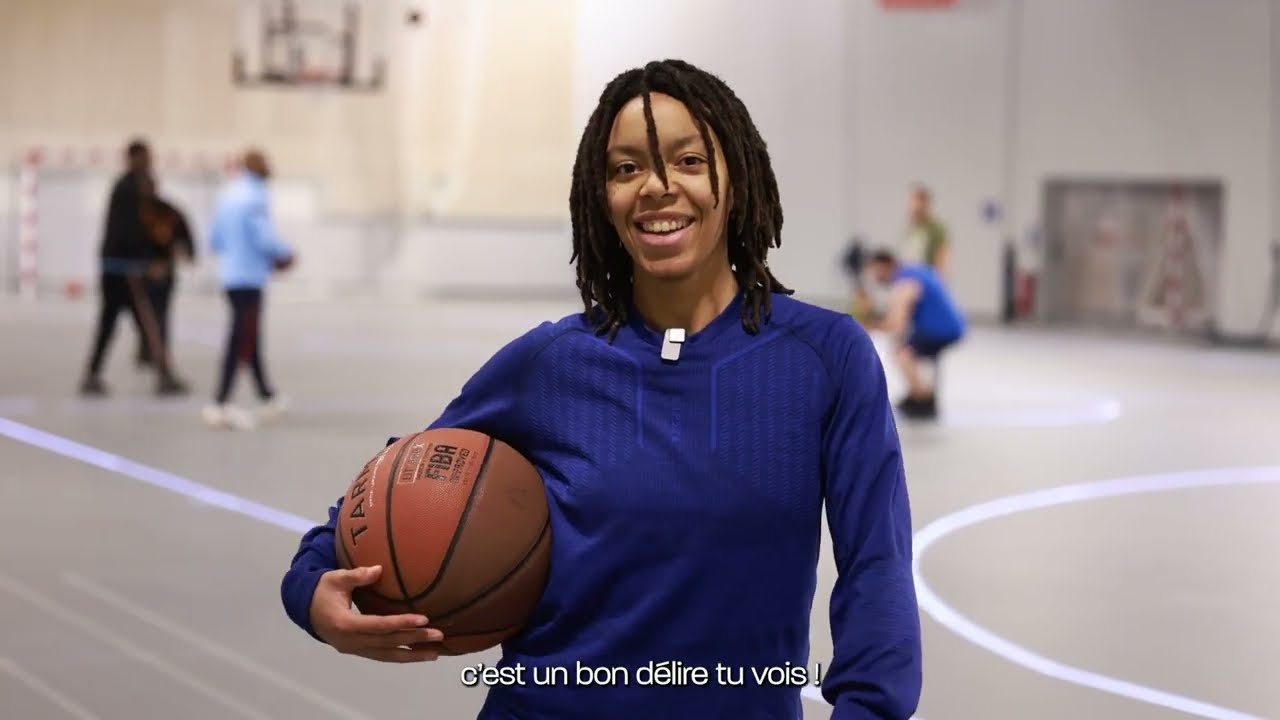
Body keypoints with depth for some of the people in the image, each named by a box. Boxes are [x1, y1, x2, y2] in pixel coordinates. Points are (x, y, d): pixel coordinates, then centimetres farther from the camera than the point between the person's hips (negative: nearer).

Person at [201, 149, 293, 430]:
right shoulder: (254, 197, -14)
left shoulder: (226, 195, 12)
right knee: (242, 341, -6)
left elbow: (214, 241, 15)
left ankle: (268, 397, 28)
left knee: (250, 337, 17)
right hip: (249, 277, -9)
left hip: (230, 276, 9)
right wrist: (285, 255, -1)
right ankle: (220, 404, -9)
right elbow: (265, 238, -19)